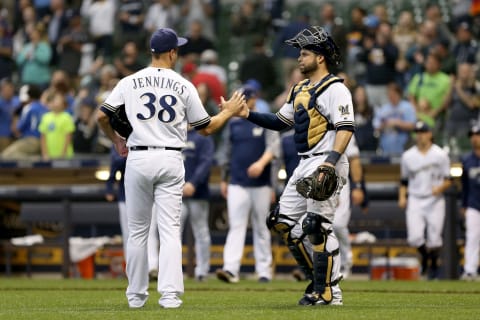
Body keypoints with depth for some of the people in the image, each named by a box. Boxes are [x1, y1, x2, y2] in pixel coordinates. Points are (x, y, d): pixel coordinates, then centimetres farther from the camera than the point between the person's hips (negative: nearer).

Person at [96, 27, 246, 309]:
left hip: (138, 159, 1)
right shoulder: (184, 86, 2)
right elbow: (206, 128, 6)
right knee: (170, 230, -1)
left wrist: (116, 140, 19)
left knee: (137, 231, 10)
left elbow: (102, 116, 1)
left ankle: (136, 295, 13)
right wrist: (229, 112, 23)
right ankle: (170, 293, -12)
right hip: (171, 160, -1)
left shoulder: (130, 83, 3)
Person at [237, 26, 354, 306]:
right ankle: (319, 277, 15)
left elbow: (346, 128, -20)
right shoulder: (300, 89, 18)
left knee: (318, 225, -13)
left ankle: (329, 291, -7)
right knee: (283, 220, 9)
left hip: (327, 166, -10)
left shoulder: (334, 89, -11)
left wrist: (331, 160, -32)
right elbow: (280, 121, 25)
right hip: (305, 166, 10)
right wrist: (248, 115, 13)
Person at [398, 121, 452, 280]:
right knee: (414, 238, -12)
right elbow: (404, 180, 14)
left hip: (435, 201, -1)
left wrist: (440, 188, -19)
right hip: (415, 201, 1)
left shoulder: (440, 155, 0)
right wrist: (402, 197, 0)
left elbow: (448, 180, 1)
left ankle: (433, 266, 20)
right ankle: (425, 255, 20)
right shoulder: (408, 156, 7)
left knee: (434, 239, -4)